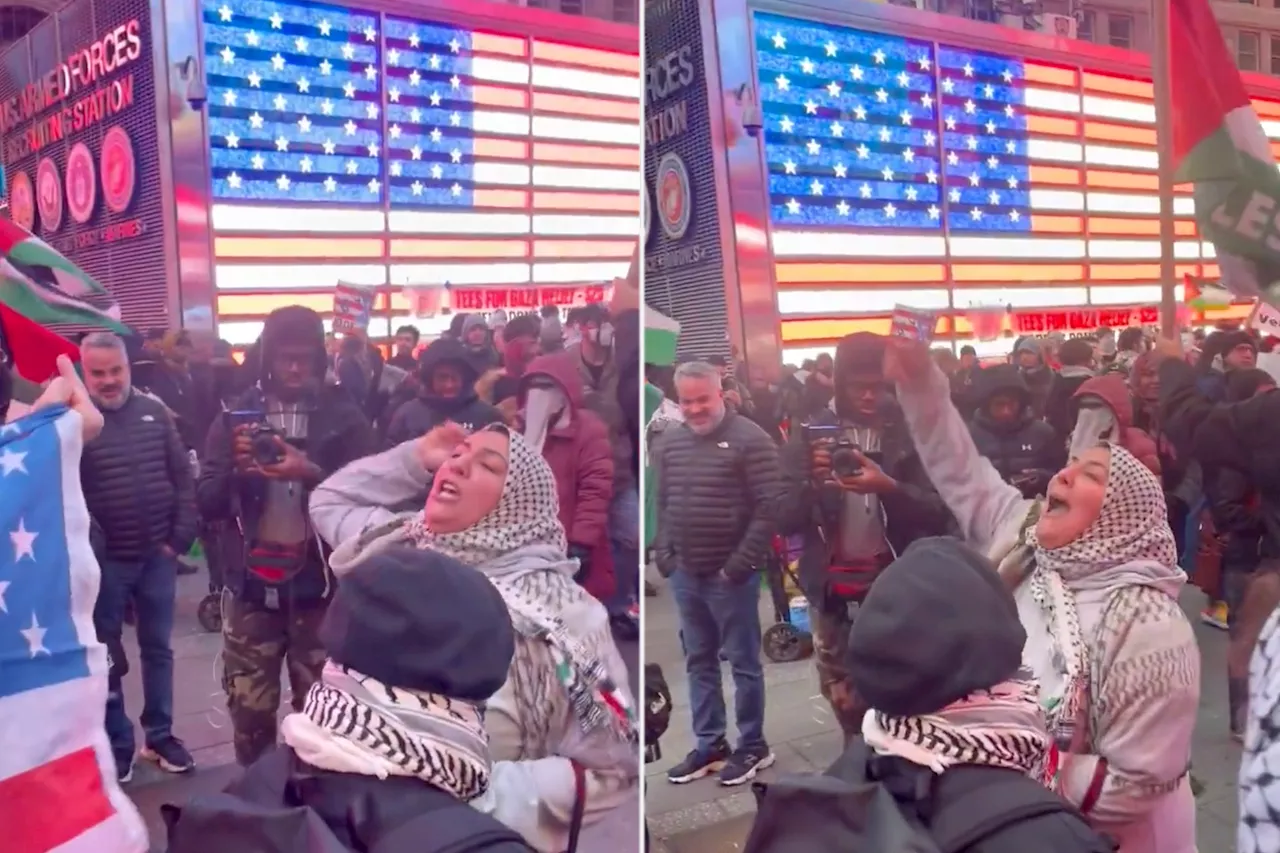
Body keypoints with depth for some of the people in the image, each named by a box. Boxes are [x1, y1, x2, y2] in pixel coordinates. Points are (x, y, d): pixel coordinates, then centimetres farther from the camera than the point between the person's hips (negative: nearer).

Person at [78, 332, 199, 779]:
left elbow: (183, 477, 4)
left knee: (158, 648, 14)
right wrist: (83, 548, -15)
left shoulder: (155, 413, 2)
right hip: (104, 559, -3)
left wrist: (181, 537, -2)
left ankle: (159, 735, 28)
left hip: (157, 554, 3)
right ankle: (117, 744, 22)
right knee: (106, 657, 9)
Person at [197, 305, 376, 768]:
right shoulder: (237, 414, 5)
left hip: (320, 589, -1)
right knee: (249, 713, 9)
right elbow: (207, 501, 2)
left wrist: (312, 474, -23)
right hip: (251, 588, 2)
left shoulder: (344, 416, 0)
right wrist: (236, 469, -18)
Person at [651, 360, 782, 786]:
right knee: (698, 662, 14)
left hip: (730, 574, -6)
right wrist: (662, 551, 5)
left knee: (743, 662, 6)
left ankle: (753, 746, 20)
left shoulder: (749, 439, -10)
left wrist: (743, 561, -16)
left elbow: (769, 506, -13)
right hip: (685, 573, 6)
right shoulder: (667, 442, 9)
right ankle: (709, 745, 26)